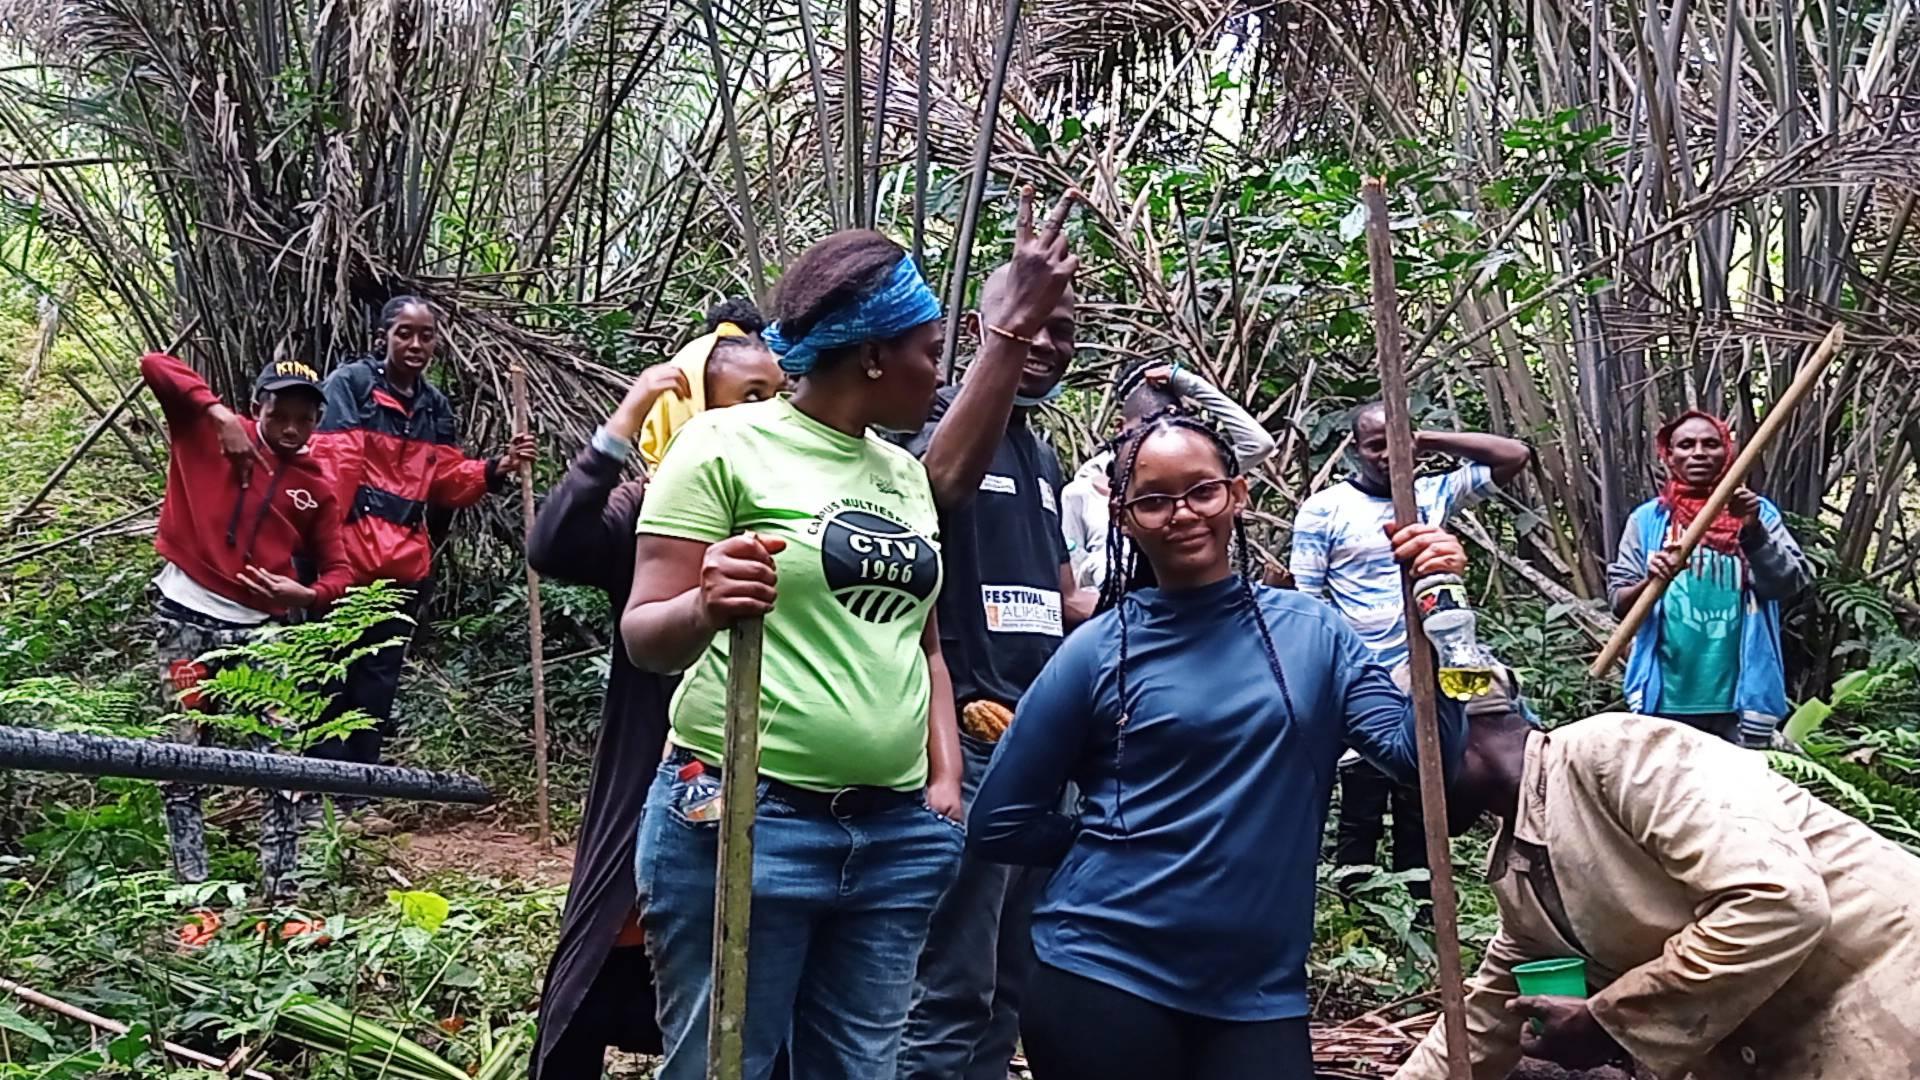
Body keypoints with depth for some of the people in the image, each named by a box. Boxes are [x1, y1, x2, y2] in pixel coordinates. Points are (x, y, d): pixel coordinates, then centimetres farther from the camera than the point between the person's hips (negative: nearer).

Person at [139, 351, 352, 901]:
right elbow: (153, 365, -10)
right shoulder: (205, 430, 1)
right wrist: (219, 413, -20)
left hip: (262, 627, 2)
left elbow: (338, 570, 9)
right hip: (187, 616, -2)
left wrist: (304, 594, -13)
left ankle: (284, 894, 2)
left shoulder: (316, 487, 7)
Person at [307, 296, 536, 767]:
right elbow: (331, 467, -14)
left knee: (379, 675, 13)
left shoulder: (436, 406, 14)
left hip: (405, 562, 7)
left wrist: (497, 469, -2)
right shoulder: (349, 383, -6)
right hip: (346, 553, -6)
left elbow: (447, 481, 14)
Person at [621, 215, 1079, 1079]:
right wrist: (705, 610, -31)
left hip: (897, 834, 6)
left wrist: (944, 785, 9)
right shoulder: (725, 443, -6)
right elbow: (644, 635, -9)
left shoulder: (903, 473, 14)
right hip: (745, 822, -6)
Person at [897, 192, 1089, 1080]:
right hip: (969, 737, -9)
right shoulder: (940, 416, -8)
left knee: (1011, 988, 16)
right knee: (949, 992, -5)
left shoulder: (1043, 455, 18)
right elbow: (945, 476, -34)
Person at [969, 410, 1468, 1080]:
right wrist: (1120, 841, 3)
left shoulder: (1312, 632, 3)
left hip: (1259, 992, 2)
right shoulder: (1099, 650, -3)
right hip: (1103, 975, -2)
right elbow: (999, 824, 2)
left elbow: (1418, 757, -5)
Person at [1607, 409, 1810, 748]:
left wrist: (1754, 531, -20)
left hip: (1740, 695, 0)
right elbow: (1619, 603, 4)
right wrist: (1651, 582, -17)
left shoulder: (1758, 513, 7)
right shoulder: (1647, 518, 7)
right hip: (1666, 697, 0)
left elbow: (1789, 582, -4)